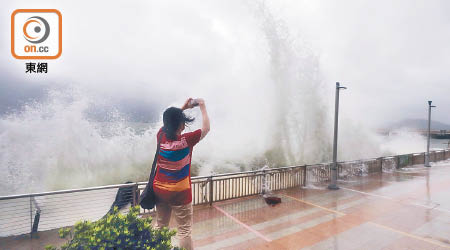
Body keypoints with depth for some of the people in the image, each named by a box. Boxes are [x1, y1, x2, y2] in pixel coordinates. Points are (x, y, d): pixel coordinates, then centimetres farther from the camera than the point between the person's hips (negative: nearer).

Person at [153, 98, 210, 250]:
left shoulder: (161, 136, -6)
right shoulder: (186, 140, -20)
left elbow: (169, 121, 15)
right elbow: (206, 128, -6)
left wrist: (183, 108, 15)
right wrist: (203, 107, 2)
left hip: (159, 190, 6)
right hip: (180, 193, -5)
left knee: (160, 225, 22)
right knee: (184, 230, 7)